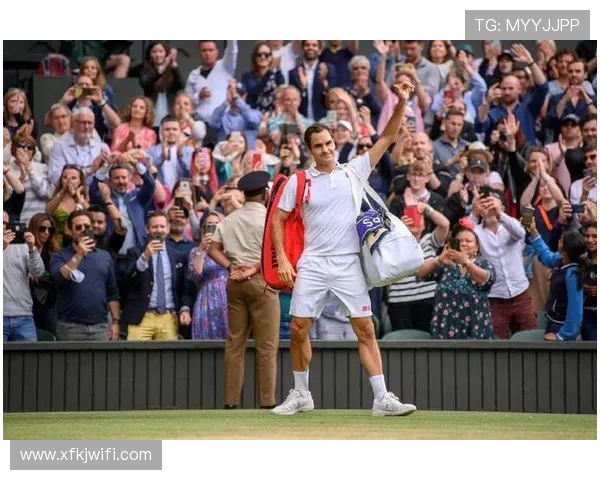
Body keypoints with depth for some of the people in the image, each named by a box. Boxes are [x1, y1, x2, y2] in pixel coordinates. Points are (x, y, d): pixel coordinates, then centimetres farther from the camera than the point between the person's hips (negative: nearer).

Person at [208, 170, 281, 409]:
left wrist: (231, 267, -1)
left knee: (234, 343, 8)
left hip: (234, 282, 5)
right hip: (261, 281, -5)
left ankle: (231, 400, 7)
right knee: (266, 345, -2)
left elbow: (213, 250, 7)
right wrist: (255, 269, -9)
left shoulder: (229, 219, 11)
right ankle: (267, 401, -5)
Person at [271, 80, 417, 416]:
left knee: (366, 329, -5)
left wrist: (402, 104, -9)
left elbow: (387, 139, 3)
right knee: (299, 329, 1)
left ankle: (383, 399, -4)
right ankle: (301, 395, 18)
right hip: (313, 264, 0)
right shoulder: (299, 181, 4)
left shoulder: (355, 171, 5)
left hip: (349, 265, 0)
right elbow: (278, 219, 8)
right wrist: (282, 259, -2)